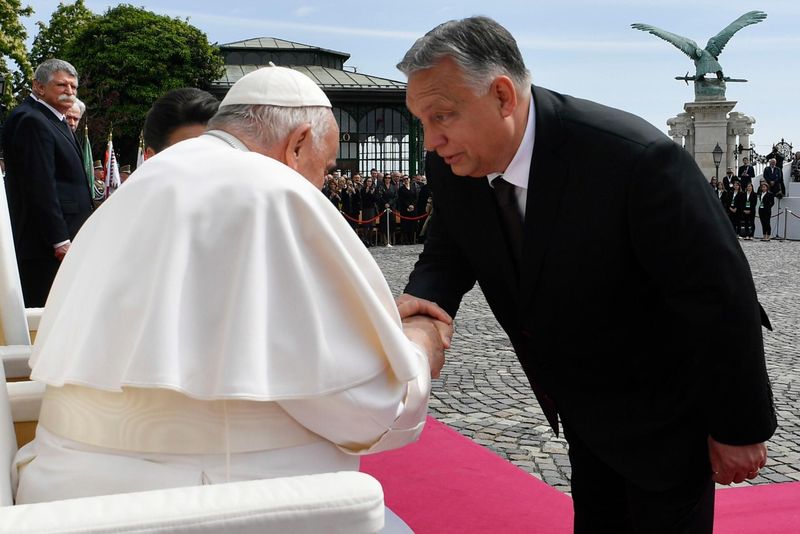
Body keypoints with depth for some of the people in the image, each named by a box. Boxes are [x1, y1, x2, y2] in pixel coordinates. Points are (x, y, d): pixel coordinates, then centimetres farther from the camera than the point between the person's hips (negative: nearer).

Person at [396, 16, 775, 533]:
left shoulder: (636, 159, -35)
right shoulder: (454, 167, -15)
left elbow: (722, 295, -27)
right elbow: (448, 254, -1)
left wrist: (740, 428, -17)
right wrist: (418, 303, -26)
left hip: (665, 408, -6)